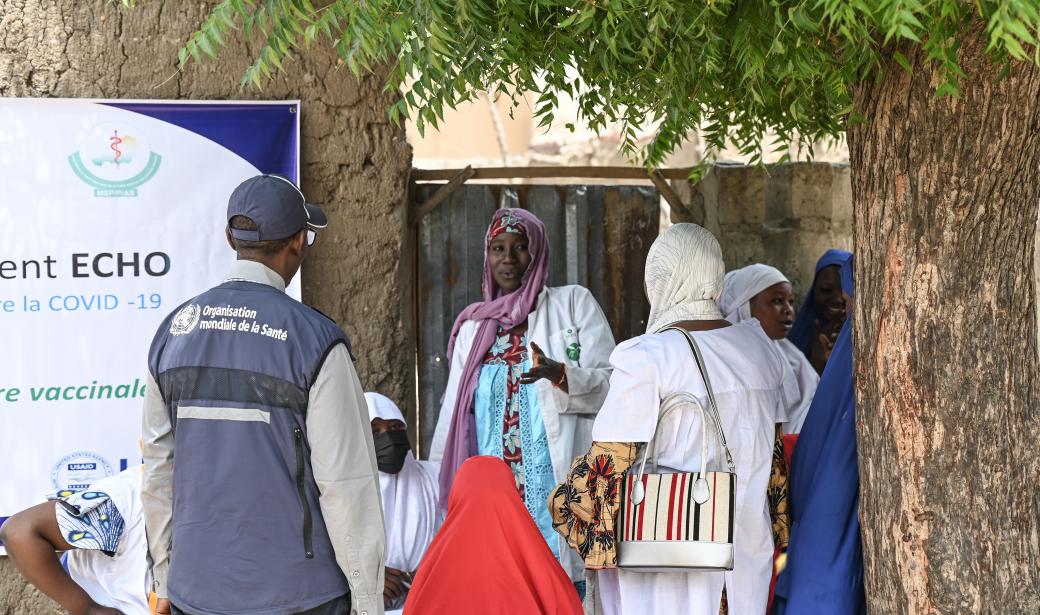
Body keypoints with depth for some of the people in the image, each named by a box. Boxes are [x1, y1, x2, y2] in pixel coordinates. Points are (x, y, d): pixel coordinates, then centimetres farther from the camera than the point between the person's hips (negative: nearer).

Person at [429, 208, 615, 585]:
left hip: (558, 487, -3)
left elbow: (610, 385, -3)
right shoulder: (473, 328, 15)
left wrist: (561, 375, -22)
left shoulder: (573, 304, 5)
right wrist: (443, 490, 16)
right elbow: (453, 417, 19)